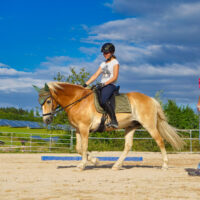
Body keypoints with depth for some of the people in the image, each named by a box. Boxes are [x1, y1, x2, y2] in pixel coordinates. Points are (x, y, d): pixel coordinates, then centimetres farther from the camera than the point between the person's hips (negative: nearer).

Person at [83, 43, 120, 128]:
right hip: (102, 86, 8)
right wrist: (86, 84, 6)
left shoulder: (115, 62, 1)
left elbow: (115, 77, -10)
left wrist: (104, 84, -21)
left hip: (110, 85, -8)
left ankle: (114, 121, -38)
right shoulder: (103, 64, 22)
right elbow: (95, 75, 18)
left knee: (104, 100, -35)